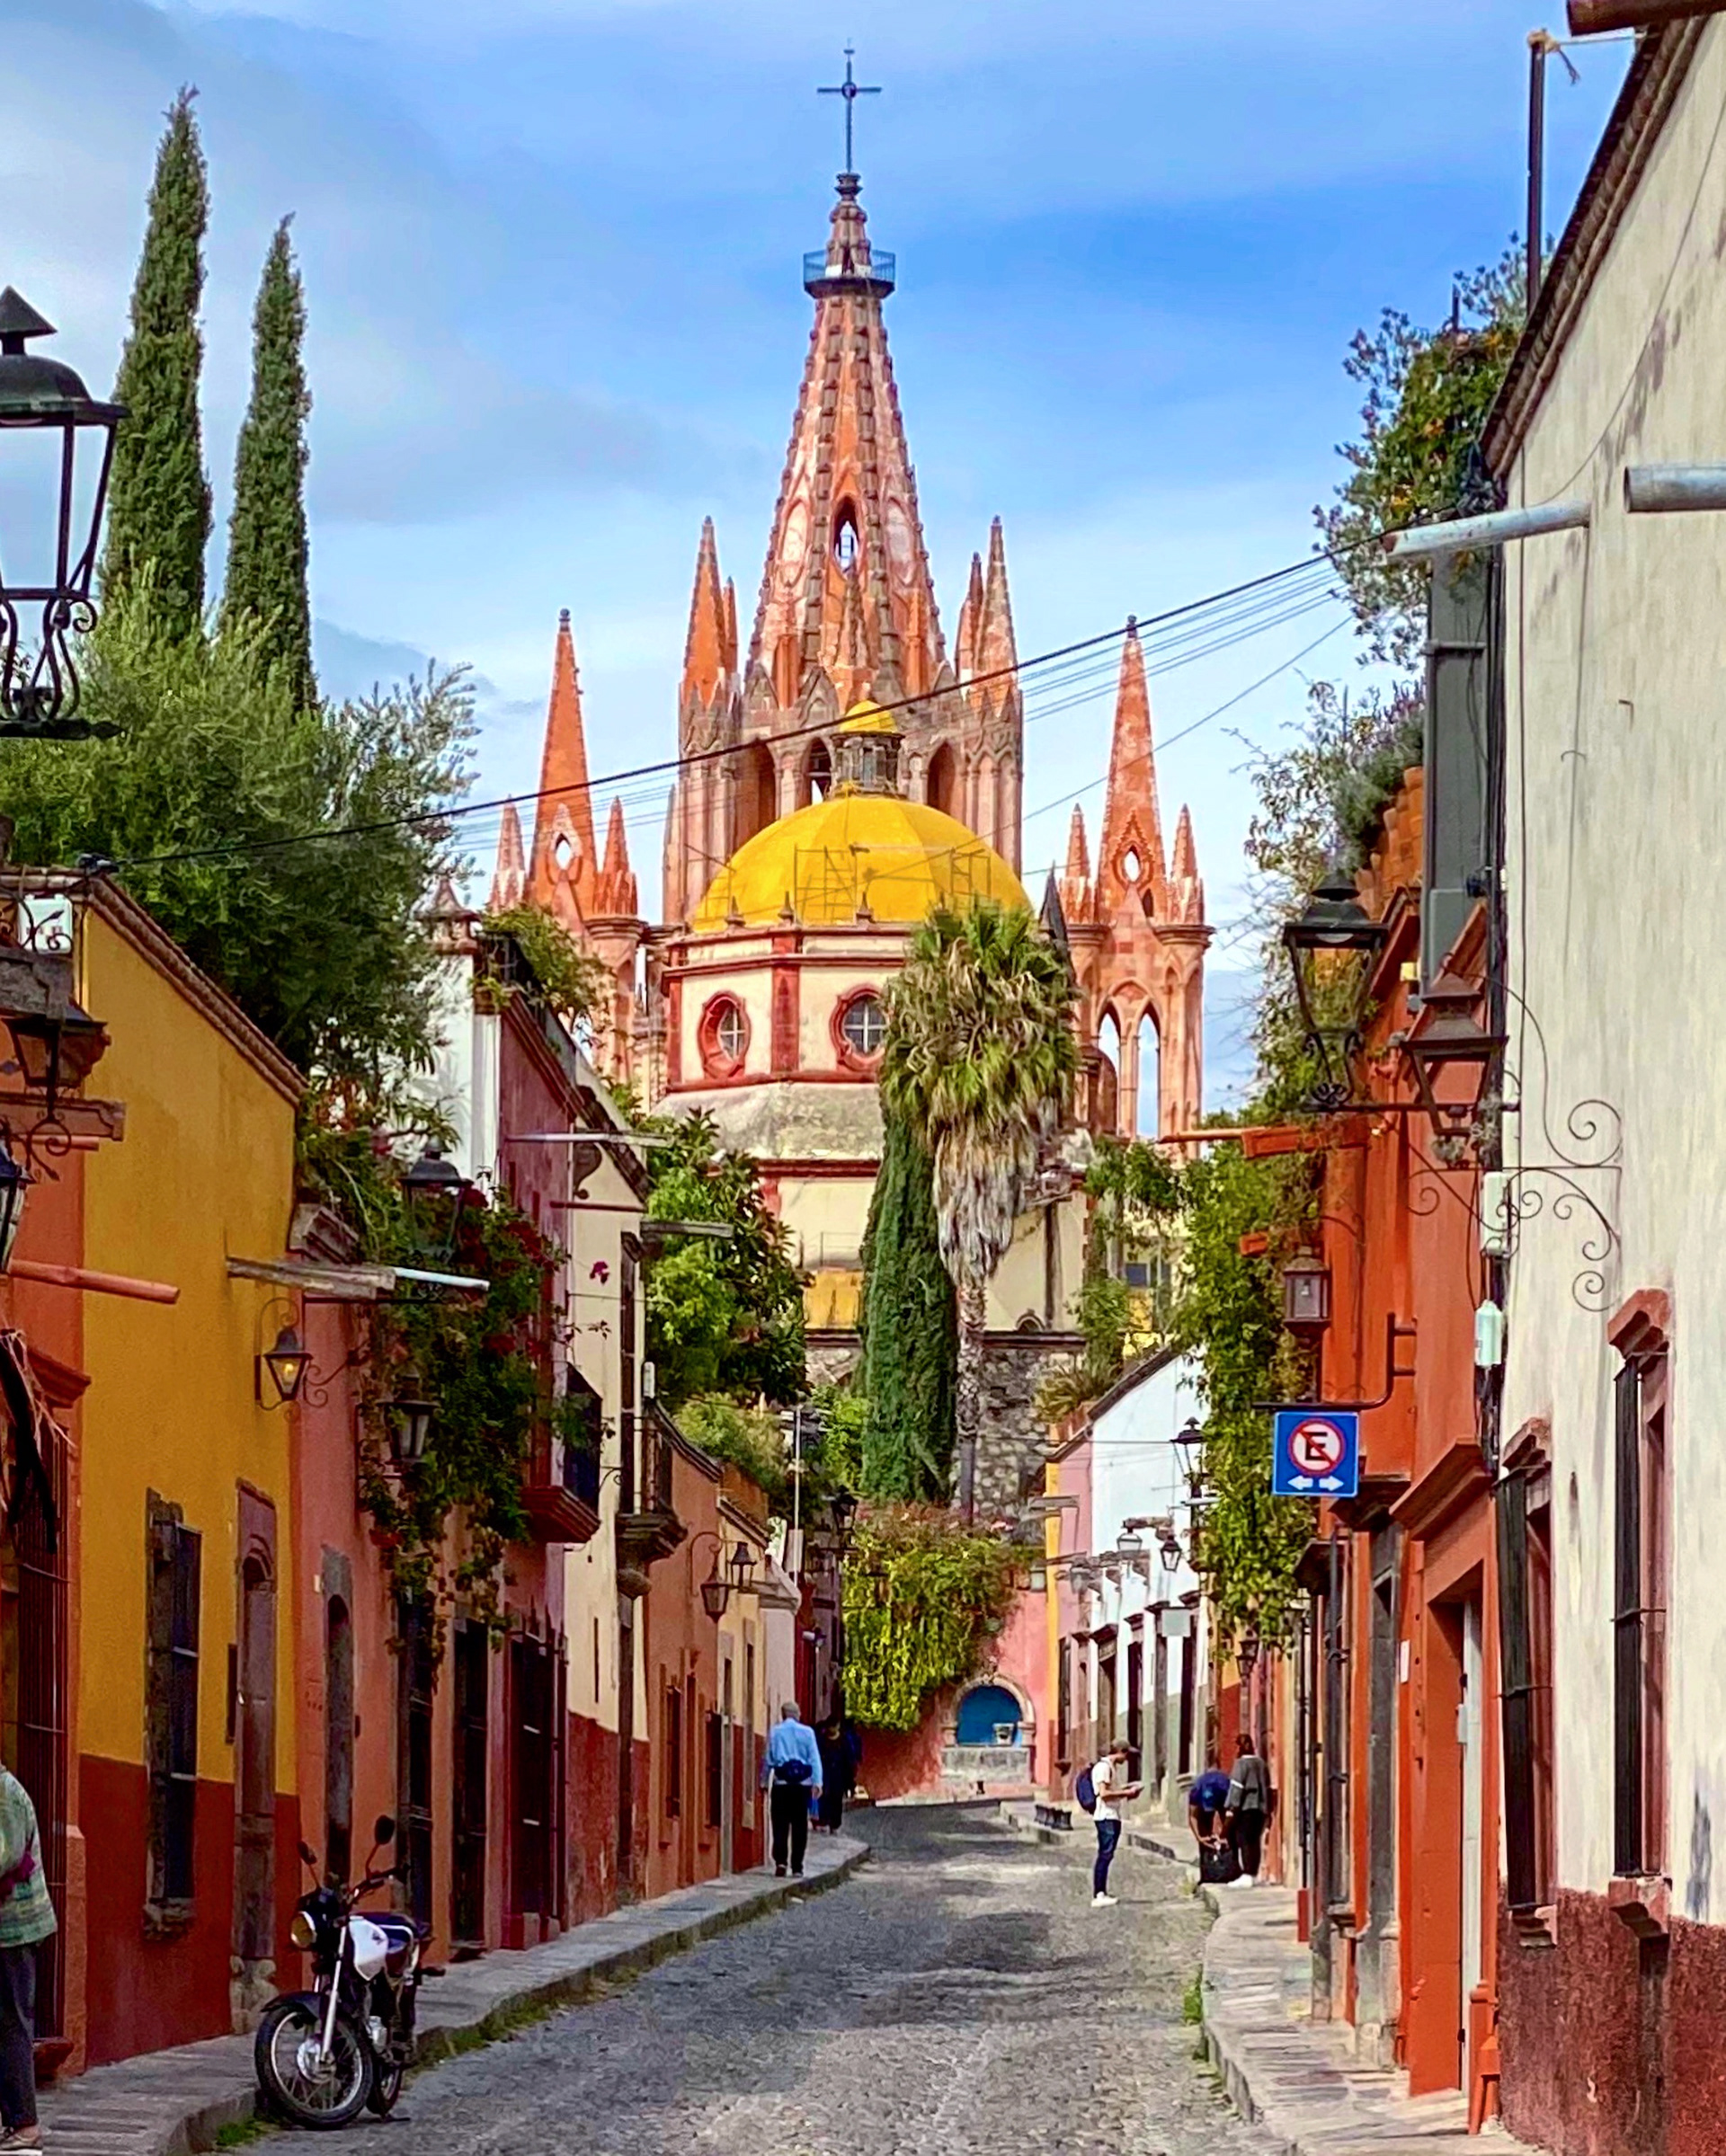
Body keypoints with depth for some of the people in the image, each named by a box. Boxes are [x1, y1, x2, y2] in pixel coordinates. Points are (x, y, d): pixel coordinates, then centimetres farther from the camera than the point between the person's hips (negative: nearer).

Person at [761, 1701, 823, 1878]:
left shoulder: (775, 1732, 1)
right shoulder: (807, 1732, 1)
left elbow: (767, 1759, 5)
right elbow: (815, 1759, -1)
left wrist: (764, 1782, 12)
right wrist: (817, 1782, 0)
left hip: (781, 1784, 0)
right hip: (802, 1784, 0)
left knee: (780, 1825, 3)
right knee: (799, 1827, 7)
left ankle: (780, 1861, -14)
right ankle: (797, 1867, 6)